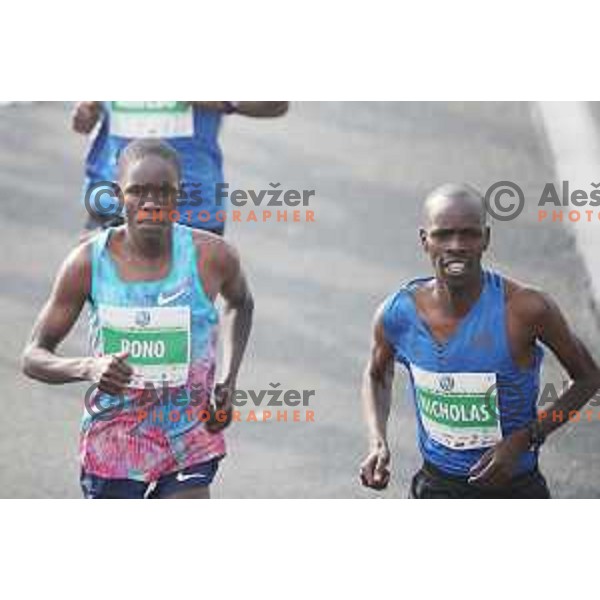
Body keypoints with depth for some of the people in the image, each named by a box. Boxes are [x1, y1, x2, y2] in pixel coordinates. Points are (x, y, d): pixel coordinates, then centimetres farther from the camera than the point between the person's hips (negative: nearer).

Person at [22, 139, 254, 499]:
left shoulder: (211, 256, -11)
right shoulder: (88, 263, -12)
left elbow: (240, 303, 14)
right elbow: (34, 357, -6)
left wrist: (229, 380, 3)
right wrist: (87, 368, -27)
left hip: (187, 444, -1)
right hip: (112, 439, 1)